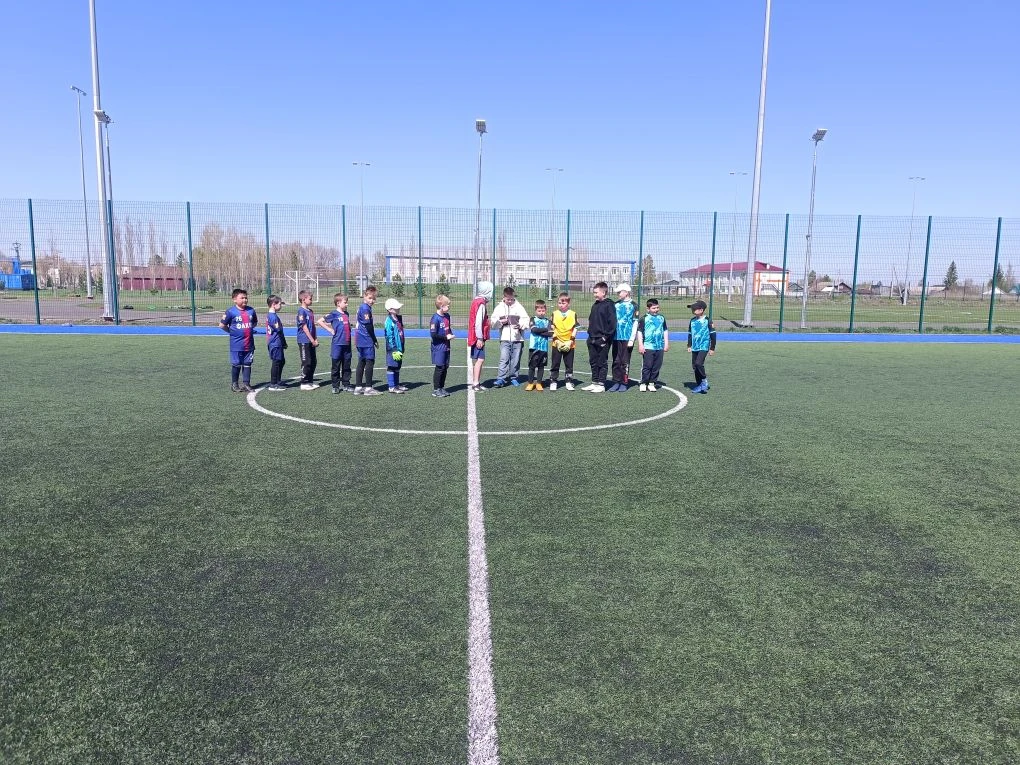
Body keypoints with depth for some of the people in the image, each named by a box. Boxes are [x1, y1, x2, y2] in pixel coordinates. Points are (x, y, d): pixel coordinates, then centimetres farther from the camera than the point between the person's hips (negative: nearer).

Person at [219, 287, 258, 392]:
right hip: (236, 345, -4)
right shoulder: (230, 311, -8)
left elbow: (255, 323, 21)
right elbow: (222, 325, -4)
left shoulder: (251, 310, 4)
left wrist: (249, 329, 9)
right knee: (236, 364, 4)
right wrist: (231, 331, 0)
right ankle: (234, 384, 16)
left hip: (249, 344, 4)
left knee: (247, 364, 8)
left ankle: (246, 384, 16)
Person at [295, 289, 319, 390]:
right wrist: (312, 340, -15)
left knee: (313, 362, 11)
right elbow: (304, 327, -15)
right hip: (304, 341, -8)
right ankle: (304, 383, 4)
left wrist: (315, 339, 8)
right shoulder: (301, 311, -12)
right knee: (306, 362, -4)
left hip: (311, 341, 8)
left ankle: (310, 381, 21)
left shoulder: (310, 311, 14)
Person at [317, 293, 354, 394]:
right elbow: (320, 321, -7)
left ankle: (346, 385, 18)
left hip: (347, 344, 6)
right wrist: (330, 330, -8)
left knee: (346, 366, 10)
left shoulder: (346, 314, 13)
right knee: (336, 366, 2)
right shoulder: (333, 314, -6)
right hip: (337, 344, -6)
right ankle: (335, 386, 8)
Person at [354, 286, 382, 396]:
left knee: (361, 362, 11)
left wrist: (373, 340, 16)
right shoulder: (365, 308, -14)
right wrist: (375, 340, -8)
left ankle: (358, 387, 15)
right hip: (367, 341, -10)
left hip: (361, 341, 10)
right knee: (370, 362, -5)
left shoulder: (362, 307, 16)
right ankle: (368, 388, -2)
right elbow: (368, 326, -17)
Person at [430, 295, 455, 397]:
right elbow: (433, 334, -20)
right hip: (438, 347, -8)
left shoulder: (447, 316, 9)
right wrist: (446, 337, -16)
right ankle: (436, 389, 7)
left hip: (446, 346, 8)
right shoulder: (435, 318, -17)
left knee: (446, 367, 11)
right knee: (440, 368, -3)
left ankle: (442, 387, 22)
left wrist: (451, 334, 3)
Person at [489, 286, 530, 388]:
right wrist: (501, 322, -14)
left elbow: (526, 321, 0)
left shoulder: (519, 307, 5)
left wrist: (520, 325, -19)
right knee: (504, 359, -9)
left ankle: (513, 377, 18)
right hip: (504, 338, -1)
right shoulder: (499, 308, 6)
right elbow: (493, 323, 5)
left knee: (516, 359, 7)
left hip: (518, 338, 1)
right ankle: (500, 379, -10)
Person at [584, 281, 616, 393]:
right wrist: (590, 333, 13)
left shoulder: (609, 305, -9)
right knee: (593, 362, 12)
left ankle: (601, 385, 4)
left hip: (603, 340, -8)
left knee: (602, 363, -1)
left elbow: (612, 322, -14)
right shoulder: (595, 305, 15)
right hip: (592, 339, 8)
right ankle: (594, 382, 20)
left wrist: (606, 336, -16)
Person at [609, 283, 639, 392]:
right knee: (616, 361, 6)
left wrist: (632, 339, -11)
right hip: (616, 337, 5)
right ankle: (616, 382, 12)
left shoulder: (633, 305, -2)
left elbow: (635, 323, -5)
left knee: (625, 362, 0)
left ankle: (624, 383, 7)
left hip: (627, 338, -5)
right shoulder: (616, 304, 12)